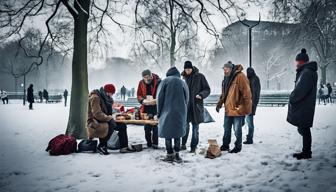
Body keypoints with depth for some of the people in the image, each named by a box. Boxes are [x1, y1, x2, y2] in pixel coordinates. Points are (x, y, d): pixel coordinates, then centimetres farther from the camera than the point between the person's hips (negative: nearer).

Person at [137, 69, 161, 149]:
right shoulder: (141, 83, 4)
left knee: (155, 126, -2)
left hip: (155, 107, -4)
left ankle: (155, 143, 8)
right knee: (147, 127, 10)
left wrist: (156, 100, -24)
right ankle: (148, 142, 23)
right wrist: (143, 100, -11)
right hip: (146, 108, 4)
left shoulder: (158, 82, -9)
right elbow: (138, 95, 9)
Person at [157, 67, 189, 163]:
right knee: (178, 132, 11)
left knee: (167, 133, 5)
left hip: (167, 112, -2)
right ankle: (176, 154, 8)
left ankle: (170, 155, 7)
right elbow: (186, 99, 9)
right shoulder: (183, 83, 9)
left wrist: (159, 112, 1)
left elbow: (160, 98, -4)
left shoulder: (164, 81, 1)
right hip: (180, 113, 3)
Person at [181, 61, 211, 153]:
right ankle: (183, 144, 16)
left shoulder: (200, 76, -3)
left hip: (196, 106, -2)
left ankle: (193, 147, 16)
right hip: (185, 105, 2)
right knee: (185, 125, 0)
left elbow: (207, 89, -1)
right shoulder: (183, 77, 6)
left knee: (195, 127, 6)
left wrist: (201, 95, -18)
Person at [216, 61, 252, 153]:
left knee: (237, 130, 4)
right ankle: (225, 145, 28)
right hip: (228, 109, 8)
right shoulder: (226, 78, 12)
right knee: (226, 129, 15)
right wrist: (219, 104, 10)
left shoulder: (240, 76, -14)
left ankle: (238, 147, 19)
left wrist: (247, 108, -18)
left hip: (238, 109, -8)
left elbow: (246, 93, -17)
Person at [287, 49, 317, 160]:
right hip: (302, 107, 10)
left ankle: (306, 153, 10)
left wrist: (292, 99, -12)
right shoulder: (304, 71, 14)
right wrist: (293, 98, 7)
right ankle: (306, 151, 26)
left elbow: (300, 90, -25)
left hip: (304, 108, -10)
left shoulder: (307, 73, -18)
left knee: (304, 130, 0)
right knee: (303, 129, 16)